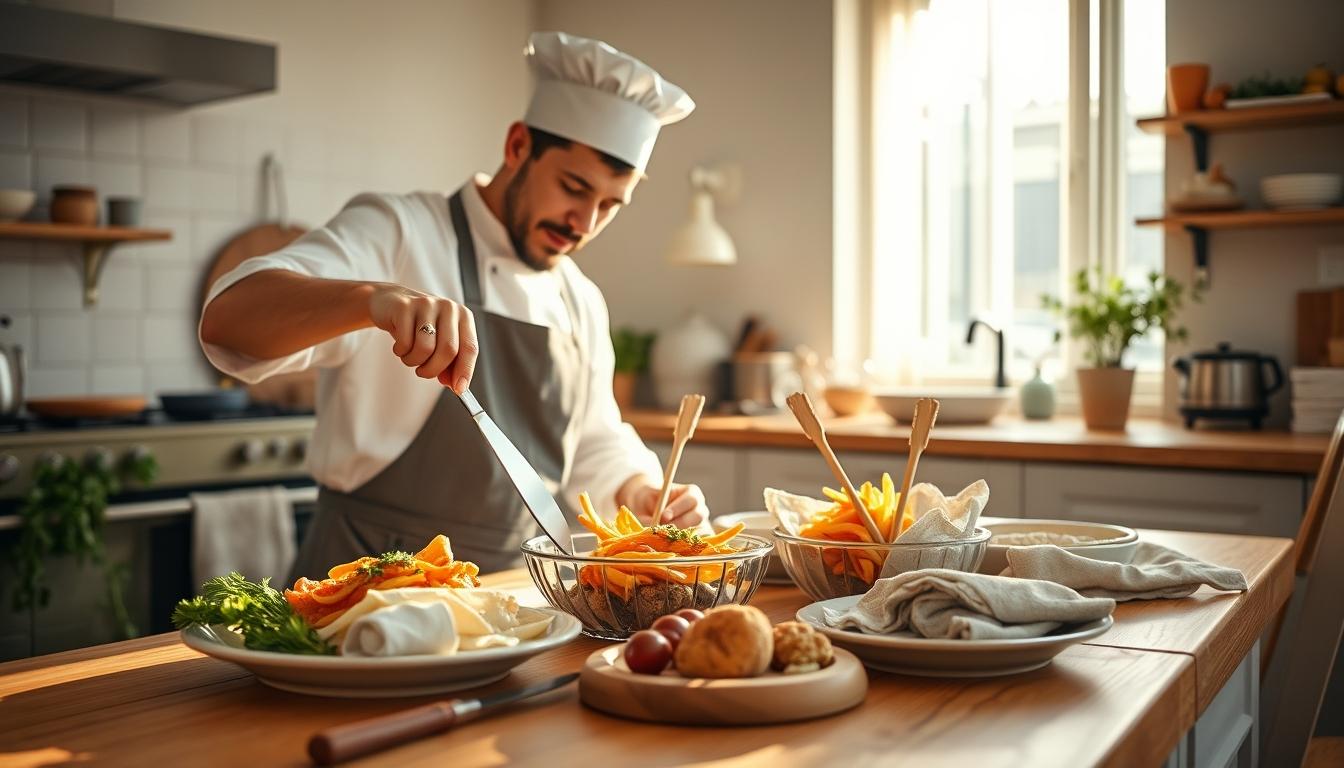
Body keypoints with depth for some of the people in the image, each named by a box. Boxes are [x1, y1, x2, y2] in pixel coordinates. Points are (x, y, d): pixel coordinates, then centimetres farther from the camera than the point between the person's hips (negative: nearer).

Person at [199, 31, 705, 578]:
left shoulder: (583, 304, 14)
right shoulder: (396, 234, -7)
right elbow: (226, 320, -21)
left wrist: (639, 492, 2)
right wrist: (372, 298, -39)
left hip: (508, 595, 5)